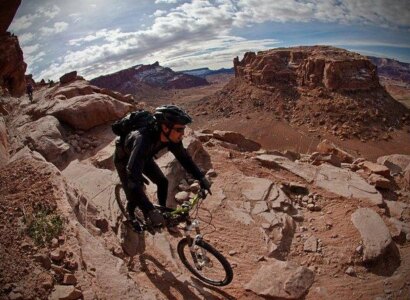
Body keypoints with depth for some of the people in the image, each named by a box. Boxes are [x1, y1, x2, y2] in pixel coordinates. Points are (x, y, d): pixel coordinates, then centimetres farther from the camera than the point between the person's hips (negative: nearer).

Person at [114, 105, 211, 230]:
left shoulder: (171, 137, -27)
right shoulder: (143, 139, -47)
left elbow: (184, 157, -8)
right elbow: (133, 177, -51)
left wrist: (201, 178, -10)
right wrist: (151, 211, -53)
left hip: (144, 157, 5)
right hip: (124, 159, -5)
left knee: (163, 181, -2)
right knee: (134, 196, -5)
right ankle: (131, 213, 30)